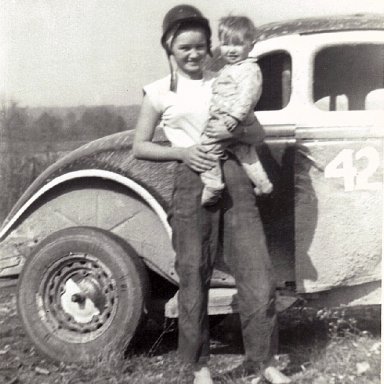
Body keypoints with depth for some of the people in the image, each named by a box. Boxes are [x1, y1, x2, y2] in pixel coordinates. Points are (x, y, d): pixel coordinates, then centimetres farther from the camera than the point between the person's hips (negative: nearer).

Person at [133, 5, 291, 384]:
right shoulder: (159, 91, 7)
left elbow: (255, 135, 17)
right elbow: (139, 147, 6)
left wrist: (234, 132, -6)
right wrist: (182, 152, -9)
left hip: (234, 177, 3)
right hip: (193, 182, -2)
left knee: (257, 273, -1)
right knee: (194, 277, 2)